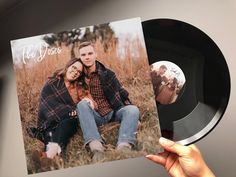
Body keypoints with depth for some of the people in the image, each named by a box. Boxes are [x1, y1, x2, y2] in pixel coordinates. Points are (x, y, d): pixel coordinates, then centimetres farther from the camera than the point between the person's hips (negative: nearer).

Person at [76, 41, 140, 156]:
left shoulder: (107, 73, 4)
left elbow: (122, 93, 8)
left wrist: (132, 117, 2)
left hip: (114, 112, 1)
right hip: (95, 116, -1)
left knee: (133, 109, -25)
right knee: (82, 104, -29)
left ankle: (123, 147, -50)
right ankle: (96, 147, -48)